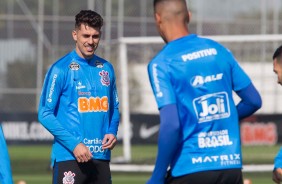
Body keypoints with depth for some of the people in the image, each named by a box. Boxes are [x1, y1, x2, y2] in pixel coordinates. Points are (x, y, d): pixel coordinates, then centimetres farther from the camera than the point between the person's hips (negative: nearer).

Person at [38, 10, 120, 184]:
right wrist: (73, 144, -15)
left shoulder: (106, 68, 12)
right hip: (68, 157, -6)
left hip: (101, 157, 6)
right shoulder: (61, 69, -5)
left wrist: (112, 132, 0)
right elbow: (45, 114, -7)